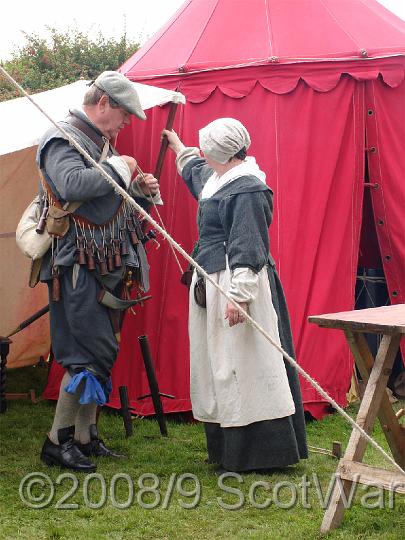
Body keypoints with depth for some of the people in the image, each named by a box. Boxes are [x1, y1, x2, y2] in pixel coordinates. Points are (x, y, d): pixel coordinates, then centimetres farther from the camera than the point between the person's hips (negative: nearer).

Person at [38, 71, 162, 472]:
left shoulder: (101, 143, 19)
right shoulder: (63, 138, -11)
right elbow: (72, 185, -31)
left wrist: (140, 191, 8)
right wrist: (119, 168, -19)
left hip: (104, 267, 10)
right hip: (78, 266, -10)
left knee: (100, 352, 12)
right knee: (90, 353, -10)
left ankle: (85, 436, 22)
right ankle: (57, 442, 1)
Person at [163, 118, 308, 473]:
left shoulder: (247, 190, -16)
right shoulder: (218, 180, 15)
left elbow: (247, 247, -22)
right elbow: (196, 171, 41)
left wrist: (239, 295, -26)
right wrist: (178, 147, 54)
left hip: (236, 286, -11)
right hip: (213, 286, 11)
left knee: (241, 367, -8)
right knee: (218, 366, 13)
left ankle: (255, 454, -1)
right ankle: (226, 449, 22)